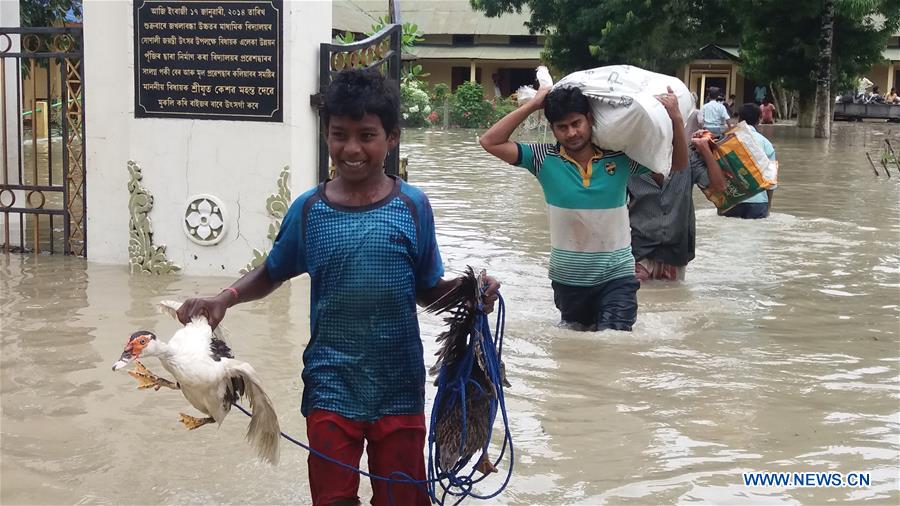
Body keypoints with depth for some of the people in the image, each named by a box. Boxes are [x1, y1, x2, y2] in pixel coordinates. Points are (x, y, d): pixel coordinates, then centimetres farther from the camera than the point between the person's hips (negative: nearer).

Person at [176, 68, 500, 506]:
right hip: (331, 388, 0)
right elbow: (270, 274, 10)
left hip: (399, 388, 0)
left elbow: (426, 290, 3)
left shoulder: (413, 206, -6)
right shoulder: (309, 209, -4)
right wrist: (224, 298, -7)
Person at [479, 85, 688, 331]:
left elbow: (678, 163, 1)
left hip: (616, 275, -2)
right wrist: (531, 106, -13)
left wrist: (676, 119, -14)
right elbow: (490, 142, -13)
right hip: (568, 276, 2)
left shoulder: (619, 157, -8)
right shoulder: (544, 158, -8)